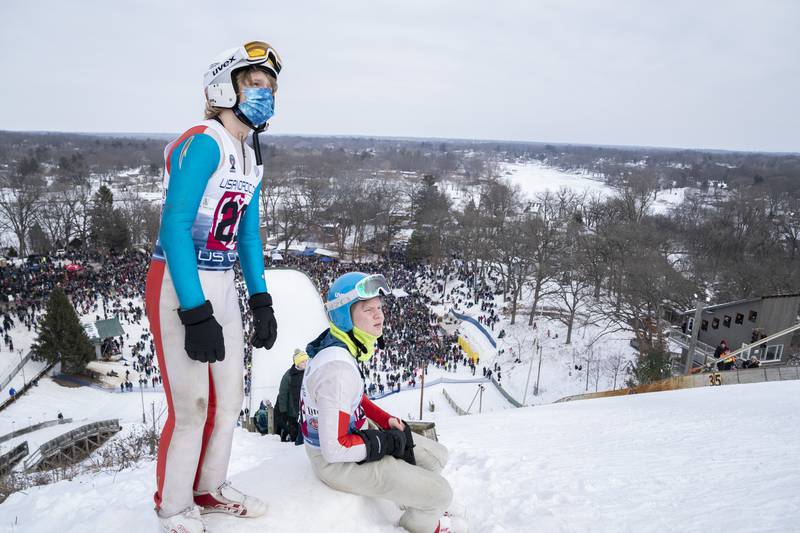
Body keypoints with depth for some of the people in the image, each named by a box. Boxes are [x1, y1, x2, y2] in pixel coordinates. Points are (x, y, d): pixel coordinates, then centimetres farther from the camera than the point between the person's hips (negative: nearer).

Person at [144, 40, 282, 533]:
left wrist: (261, 300, 10)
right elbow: (174, 228, -21)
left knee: (230, 399, 15)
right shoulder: (204, 143, -16)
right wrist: (196, 314, -24)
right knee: (192, 406, 1)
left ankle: (210, 488, 36)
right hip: (180, 288, -8)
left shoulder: (251, 158, 11)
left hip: (222, 286, 9)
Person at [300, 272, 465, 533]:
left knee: (437, 456, 14)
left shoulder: (343, 345, -3)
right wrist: (388, 442, -18)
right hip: (337, 461, -9)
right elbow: (335, 449, -31)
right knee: (440, 492, -6)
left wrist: (388, 421, 1)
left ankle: (415, 503, 40)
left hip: (352, 432, 9)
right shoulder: (338, 369, -33)